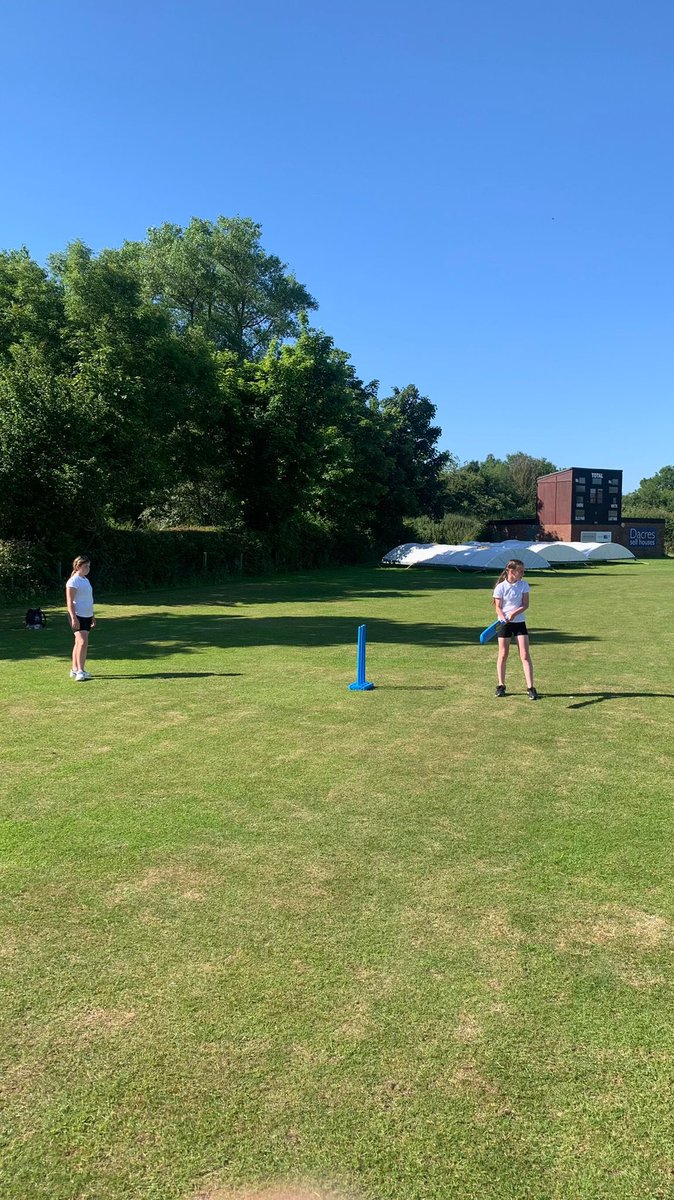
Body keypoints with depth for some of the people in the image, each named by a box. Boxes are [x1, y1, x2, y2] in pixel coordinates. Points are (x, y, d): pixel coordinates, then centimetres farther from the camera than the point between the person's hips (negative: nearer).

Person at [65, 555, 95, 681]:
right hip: (78, 616, -9)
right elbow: (69, 601, -16)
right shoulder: (73, 581, -11)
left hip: (87, 616, 9)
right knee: (83, 642, -15)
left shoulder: (86, 580, 16)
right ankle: (80, 671, -14)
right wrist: (74, 618, -22)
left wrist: (92, 616, 25)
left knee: (79, 643, 11)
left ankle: (74, 670, 17)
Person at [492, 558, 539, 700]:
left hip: (520, 622, 2)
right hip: (504, 623, -2)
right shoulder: (500, 587, -7)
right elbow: (498, 608, -6)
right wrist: (504, 618, -25)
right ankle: (501, 685, 17)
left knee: (525, 655, -4)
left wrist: (514, 613, -21)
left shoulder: (524, 585, 0)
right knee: (503, 655, 4)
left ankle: (530, 688, -3)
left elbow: (525, 604, -4)